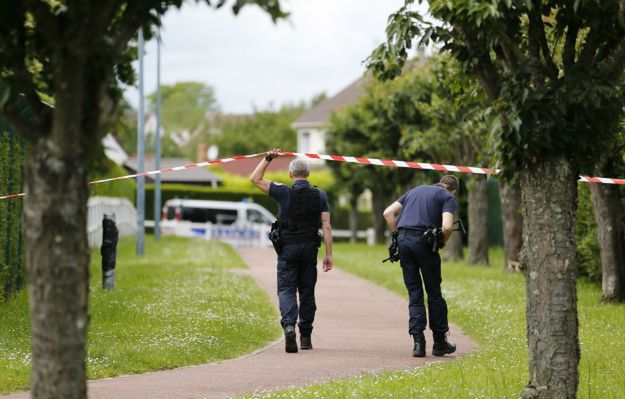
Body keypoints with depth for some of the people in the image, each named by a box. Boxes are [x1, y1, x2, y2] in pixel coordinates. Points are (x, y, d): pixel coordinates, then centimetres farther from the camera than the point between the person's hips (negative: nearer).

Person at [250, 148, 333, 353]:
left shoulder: (284, 192, -5)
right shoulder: (320, 195, 2)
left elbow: (255, 179, 3)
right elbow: (326, 225, -3)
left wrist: (268, 159, 10)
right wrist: (329, 254, -1)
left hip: (288, 247, -2)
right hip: (310, 247, 2)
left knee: (286, 290, -1)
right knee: (307, 292, 11)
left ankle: (289, 325, -26)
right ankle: (306, 337, 15)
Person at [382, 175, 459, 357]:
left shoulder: (416, 190, 24)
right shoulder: (448, 197, 8)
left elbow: (388, 212, 16)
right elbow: (447, 226, -11)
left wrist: (398, 234, 15)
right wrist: (442, 242, 9)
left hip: (403, 241, 4)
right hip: (424, 242, -4)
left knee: (414, 294, 9)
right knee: (434, 293, 10)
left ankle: (418, 342, 1)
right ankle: (439, 342, 16)